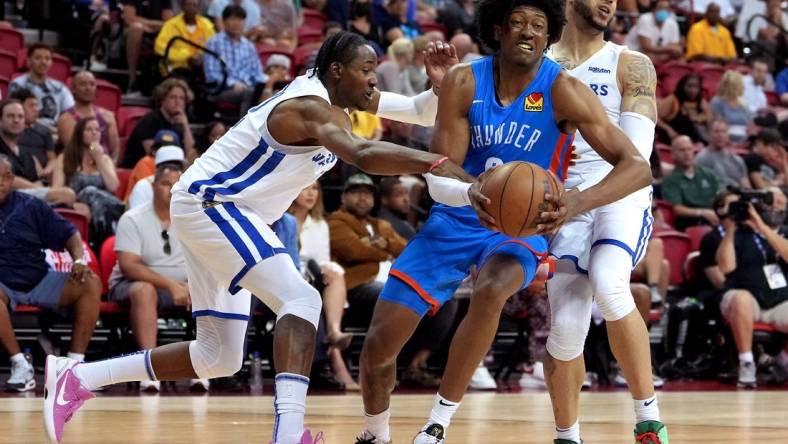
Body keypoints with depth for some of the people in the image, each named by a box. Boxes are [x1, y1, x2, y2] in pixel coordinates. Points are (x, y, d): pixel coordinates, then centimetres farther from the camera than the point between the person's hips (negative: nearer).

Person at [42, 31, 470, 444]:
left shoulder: (337, 97, 8)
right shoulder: (311, 107, -22)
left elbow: (420, 111, 15)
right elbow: (363, 154, -42)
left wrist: (441, 86, -6)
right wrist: (436, 163, -52)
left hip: (217, 211, 11)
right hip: (208, 203, -11)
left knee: (219, 357, 12)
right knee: (300, 301, -25)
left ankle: (76, 379, 18)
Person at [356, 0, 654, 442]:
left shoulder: (563, 90, -17)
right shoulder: (464, 83, -11)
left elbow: (638, 167, -24)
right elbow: (439, 176, -13)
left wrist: (578, 202, -43)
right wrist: (472, 196, -38)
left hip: (523, 225, -2)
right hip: (456, 221, 3)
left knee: (490, 292, -36)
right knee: (380, 341, -4)